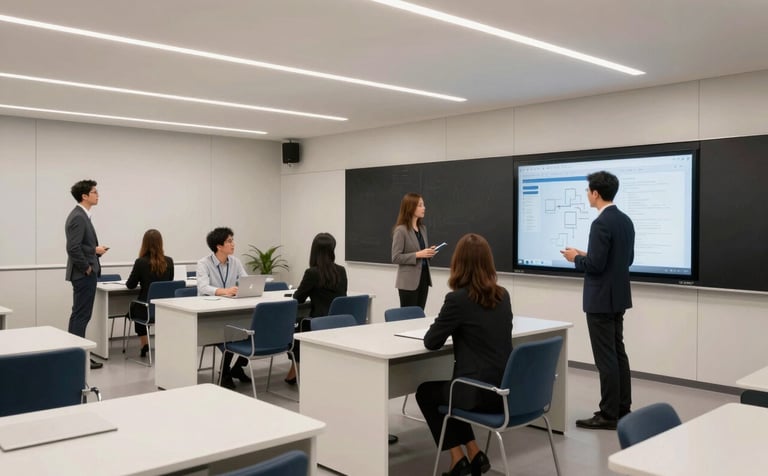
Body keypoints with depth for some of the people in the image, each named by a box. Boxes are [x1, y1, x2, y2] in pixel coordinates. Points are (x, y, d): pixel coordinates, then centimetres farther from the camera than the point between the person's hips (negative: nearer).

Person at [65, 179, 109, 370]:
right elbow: (73, 247, -26)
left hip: (84, 274, 11)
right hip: (84, 274, -11)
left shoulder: (81, 215, 14)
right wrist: (86, 267, -17)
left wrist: (95, 250, 6)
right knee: (81, 315, -4)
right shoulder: (78, 217, -18)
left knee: (79, 314, 15)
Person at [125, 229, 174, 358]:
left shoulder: (140, 262, -14)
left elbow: (130, 285, -2)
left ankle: (144, 344, 30)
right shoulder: (169, 261, -5)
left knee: (133, 308, 33)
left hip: (147, 309, -3)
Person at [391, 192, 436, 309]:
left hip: (423, 277, 7)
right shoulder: (401, 230, -11)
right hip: (409, 281, -7)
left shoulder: (423, 228, 11)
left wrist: (429, 252, 0)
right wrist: (418, 254, -21)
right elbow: (396, 257, -15)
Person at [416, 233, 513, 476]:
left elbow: (431, 342, -5)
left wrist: (443, 326, 14)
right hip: (507, 390, 7)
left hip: (481, 392, -7)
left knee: (425, 392, 22)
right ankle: (474, 454, 25)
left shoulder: (458, 298, -15)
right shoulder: (503, 296, 5)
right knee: (443, 389, 31)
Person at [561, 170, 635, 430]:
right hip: (618, 296, 10)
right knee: (618, 353, 15)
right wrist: (587, 255, 16)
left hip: (601, 299, -10)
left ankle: (608, 415, 4)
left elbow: (595, 265, -24)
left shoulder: (601, 223, -20)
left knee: (606, 358, -3)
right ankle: (622, 409, 23)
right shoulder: (625, 220, 10)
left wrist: (576, 258, -4)